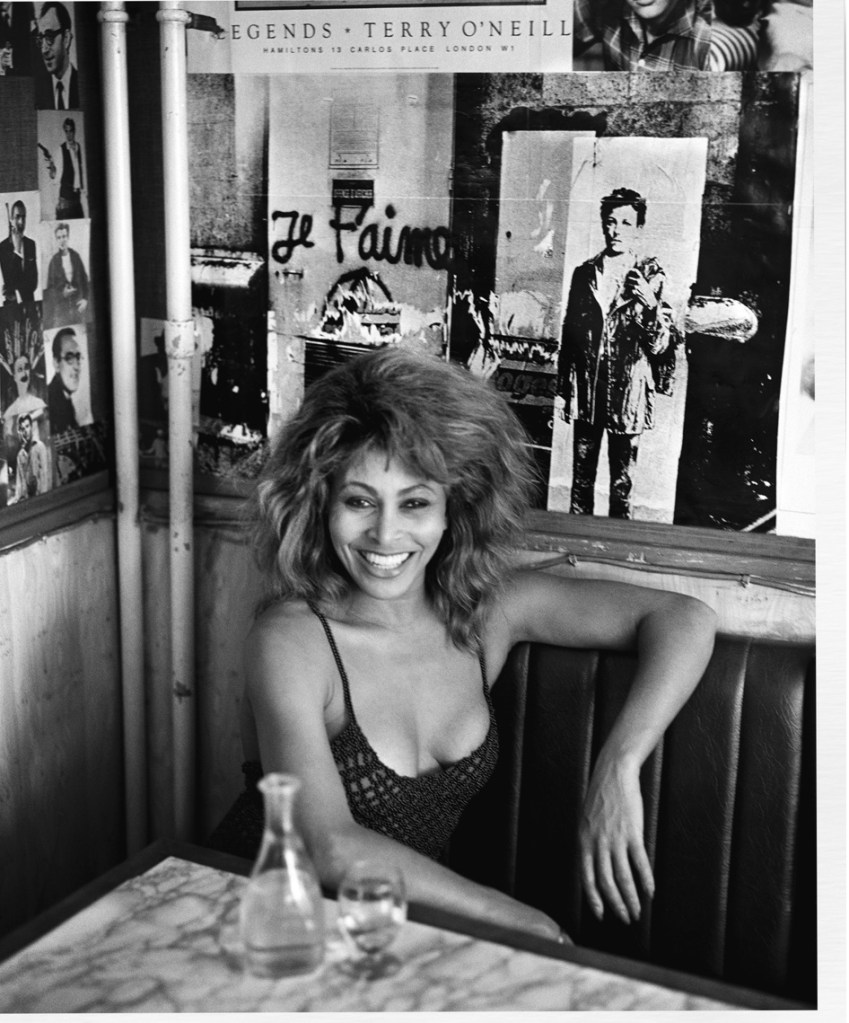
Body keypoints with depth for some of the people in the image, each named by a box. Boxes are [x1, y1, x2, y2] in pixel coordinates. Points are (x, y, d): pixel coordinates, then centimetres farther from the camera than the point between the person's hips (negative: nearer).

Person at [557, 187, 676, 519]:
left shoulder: (650, 276, -1)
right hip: (587, 389, 3)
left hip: (628, 392, -3)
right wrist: (566, 388, 11)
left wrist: (650, 304, -21)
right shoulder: (584, 273, 8)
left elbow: (659, 345, -4)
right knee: (581, 477, 9)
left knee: (622, 484, 0)